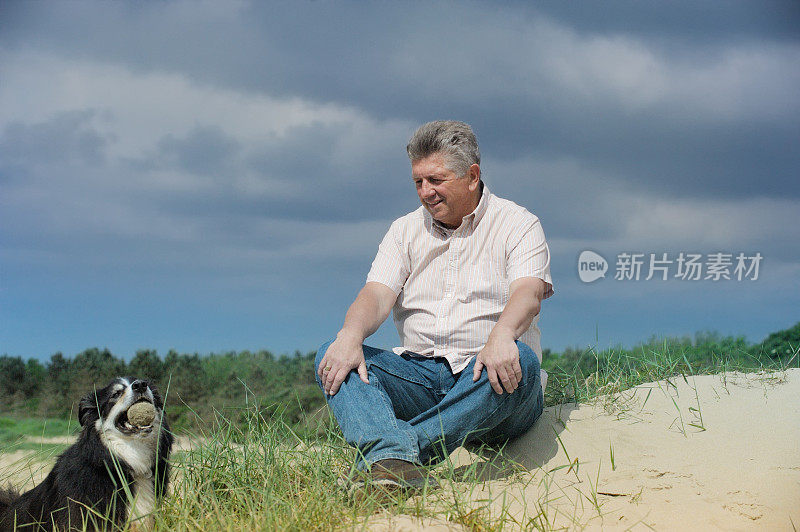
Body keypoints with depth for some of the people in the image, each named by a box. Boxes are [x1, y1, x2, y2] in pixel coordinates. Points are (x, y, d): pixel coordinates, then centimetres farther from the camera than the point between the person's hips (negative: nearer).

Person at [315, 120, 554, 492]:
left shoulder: (518, 225, 5)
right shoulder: (405, 231, 16)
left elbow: (529, 292, -14)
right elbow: (378, 294, 1)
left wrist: (501, 335, -37)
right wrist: (350, 335, -23)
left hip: (484, 377, -3)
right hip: (420, 373, 3)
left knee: (520, 362, -37)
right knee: (332, 357, -20)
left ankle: (394, 452, -43)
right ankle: (394, 458, -49)